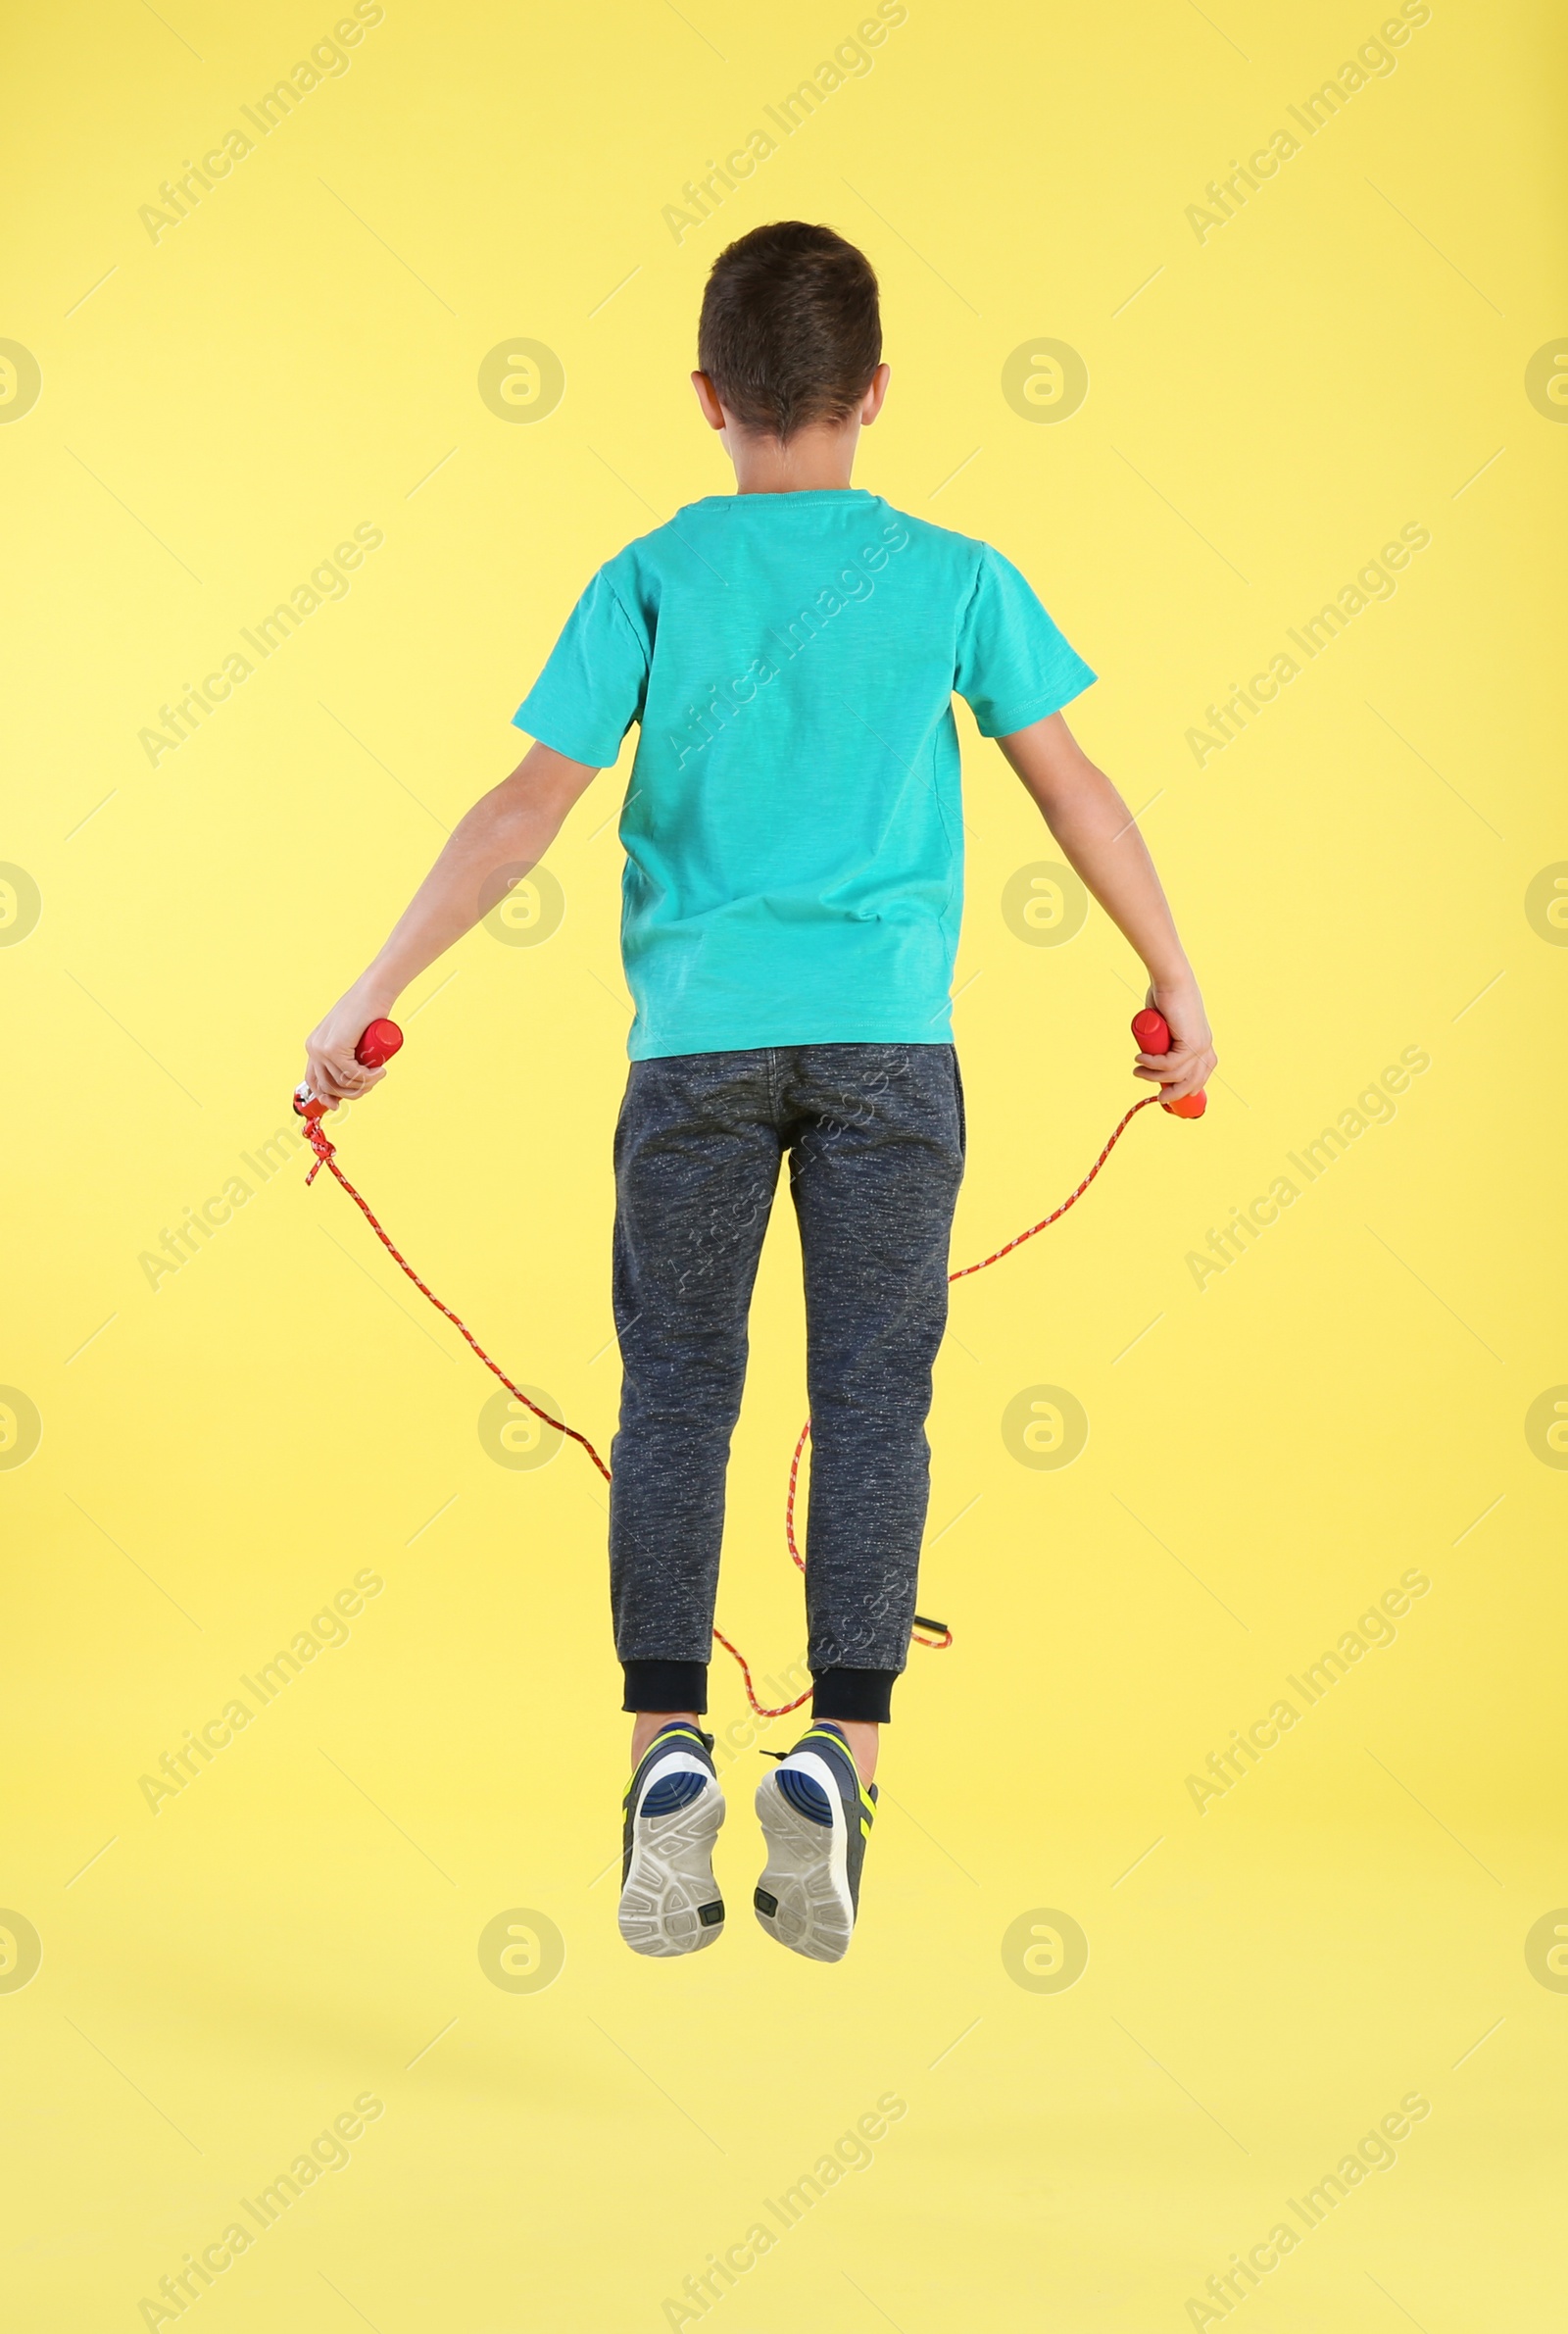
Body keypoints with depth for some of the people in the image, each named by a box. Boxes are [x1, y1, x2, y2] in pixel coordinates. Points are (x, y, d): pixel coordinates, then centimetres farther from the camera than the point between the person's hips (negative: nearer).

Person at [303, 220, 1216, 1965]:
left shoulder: (652, 578, 1)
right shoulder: (952, 576, 3)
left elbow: (530, 805, -4)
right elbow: (1072, 789, 6)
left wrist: (368, 998, 1)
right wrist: (1178, 987, 17)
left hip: (700, 1037, 0)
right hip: (888, 1035, 0)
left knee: (676, 1389, 6)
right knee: (871, 1395, 2)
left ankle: (666, 1746, -3)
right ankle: (840, 1755, -6)